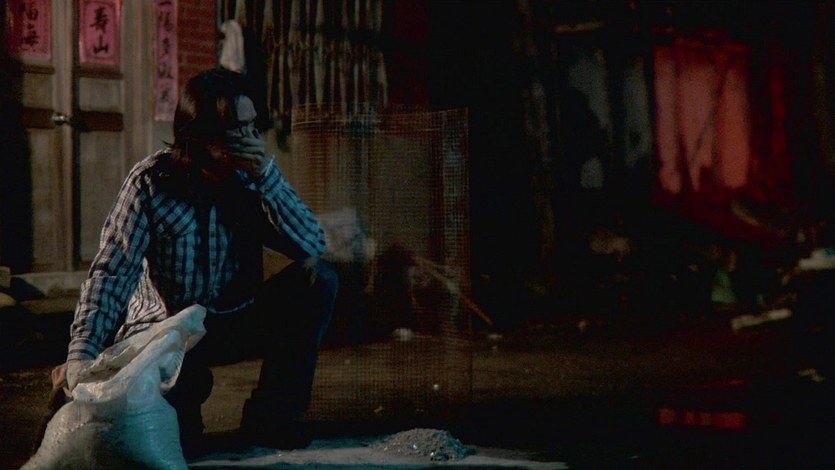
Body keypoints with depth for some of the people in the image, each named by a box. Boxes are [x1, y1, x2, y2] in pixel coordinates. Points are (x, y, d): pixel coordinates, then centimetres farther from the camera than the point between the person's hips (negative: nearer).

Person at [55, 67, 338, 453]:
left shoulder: (248, 177, -6)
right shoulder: (152, 182, -16)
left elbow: (312, 244, -15)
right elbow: (111, 271, -21)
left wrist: (266, 172, -24)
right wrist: (81, 352, -34)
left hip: (235, 323, 4)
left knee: (318, 279, -19)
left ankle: (272, 416, -7)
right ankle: (189, 388, 8)